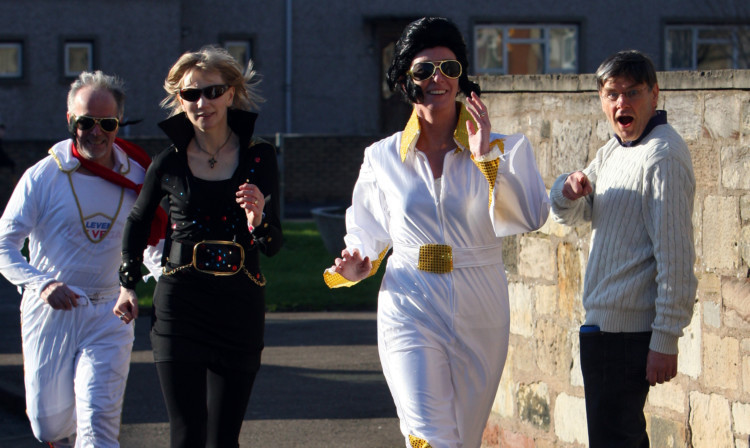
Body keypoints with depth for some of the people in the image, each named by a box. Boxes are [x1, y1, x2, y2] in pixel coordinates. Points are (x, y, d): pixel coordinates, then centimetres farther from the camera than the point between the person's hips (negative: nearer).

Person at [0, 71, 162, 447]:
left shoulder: (134, 178, 3)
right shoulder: (42, 177, -4)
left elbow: (153, 246, 15)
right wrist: (42, 283, -23)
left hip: (108, 316, 0)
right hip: (48, 314, 0)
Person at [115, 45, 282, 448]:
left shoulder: (259, 157, 1)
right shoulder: (169, 163, 2)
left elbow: (273, 245, -5)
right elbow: (138, 222, 21)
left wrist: (257, 218, -25)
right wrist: (128, 285, 22)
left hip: (241, 308, 1)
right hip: (181, 305, -1)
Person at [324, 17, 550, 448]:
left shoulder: (502, 150, 0)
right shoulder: (383, 158, 5)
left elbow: (531, 218, -15)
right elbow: (367, 230, 20)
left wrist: (488, 158, -20)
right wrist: (357, 264, 0)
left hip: (480, 318, 1)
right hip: (411, 312, -1)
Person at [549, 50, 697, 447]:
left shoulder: (662, 155, -17)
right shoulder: (613, 151, 13)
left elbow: (675, 255, -21)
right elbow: (572, 214, 16)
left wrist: (665, 340, -22)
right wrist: (568, 191, -9)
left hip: (628, 332, -10)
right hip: (605, 322, 10)